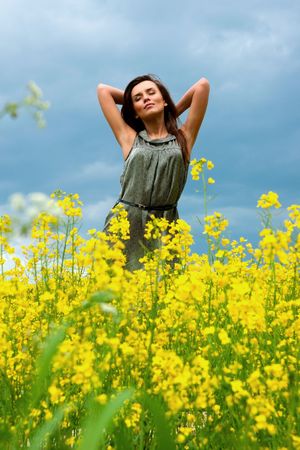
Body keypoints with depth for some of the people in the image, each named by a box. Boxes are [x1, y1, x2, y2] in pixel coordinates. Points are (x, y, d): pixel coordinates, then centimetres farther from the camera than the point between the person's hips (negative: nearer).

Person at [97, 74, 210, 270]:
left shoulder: (183, 138, 12)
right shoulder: (129, 138, 12)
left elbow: (203, 85, 9)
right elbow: (103, 89, 16)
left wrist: (174, 112, 21)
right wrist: (131, 99, 25)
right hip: (124, 225, 0)